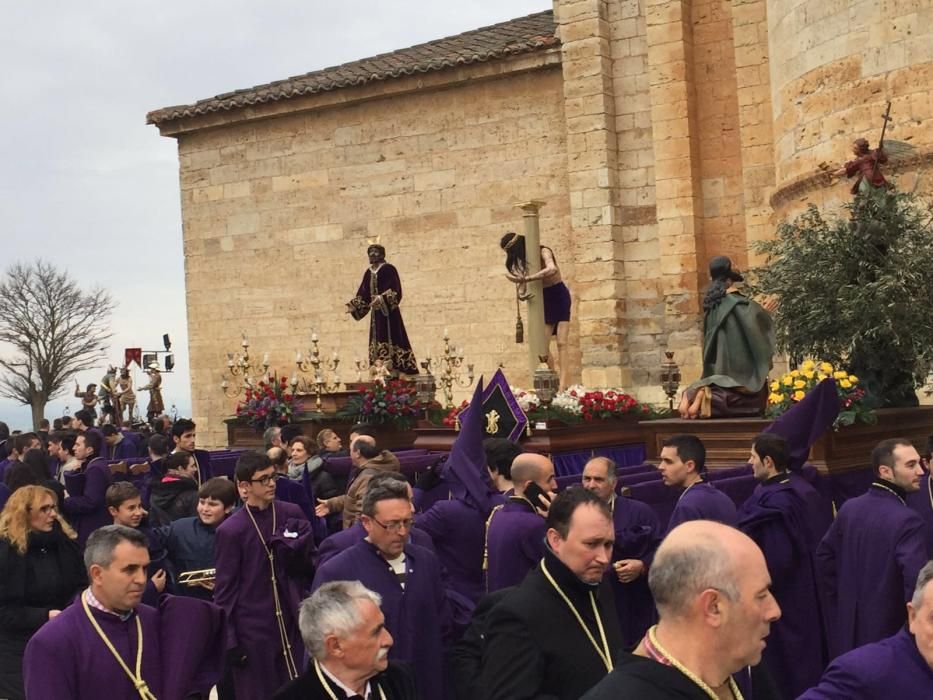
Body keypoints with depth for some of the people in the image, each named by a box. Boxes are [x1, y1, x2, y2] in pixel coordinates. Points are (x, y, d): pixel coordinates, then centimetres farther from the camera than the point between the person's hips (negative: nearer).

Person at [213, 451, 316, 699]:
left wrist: (297, 554, -8)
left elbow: (311, 563, 12)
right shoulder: (230, 530, -11)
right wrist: (229, 640, -6)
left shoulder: (292, 514, 0)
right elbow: (224, 590, -6)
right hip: (252, 628, -3)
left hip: (292, 622, 3)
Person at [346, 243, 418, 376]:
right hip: (376, 312, 7)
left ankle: (393, 371, -14)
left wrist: (381, 299, -27)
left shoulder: (388, 269, -5)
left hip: (388, 312, -7)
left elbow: (395, 290, -15)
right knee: (376, 341, 3)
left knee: (389, 339, -12)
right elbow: (363, 294, 14)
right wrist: (354, 306, 0)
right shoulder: (368, 273, 15)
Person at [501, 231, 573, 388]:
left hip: (559, 297, -6)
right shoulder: (523, 260, -1)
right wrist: (521, 292, -28)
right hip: (544, 300, 6)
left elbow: (552, 269, -41)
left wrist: (526, 279, -40)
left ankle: (564, 387, -17)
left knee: (561, 344, -12)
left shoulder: (543, 252, -21)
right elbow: (523, 281, -5)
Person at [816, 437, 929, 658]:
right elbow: (917, 582, -28)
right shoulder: (906, 521, -21)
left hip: (848, 625, 7)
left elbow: (823, 556, 10)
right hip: (888, 631, -7)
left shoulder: (849, 508, 1)